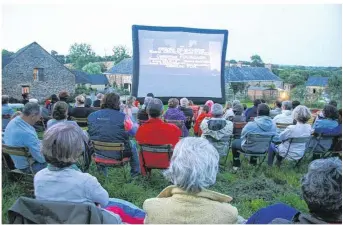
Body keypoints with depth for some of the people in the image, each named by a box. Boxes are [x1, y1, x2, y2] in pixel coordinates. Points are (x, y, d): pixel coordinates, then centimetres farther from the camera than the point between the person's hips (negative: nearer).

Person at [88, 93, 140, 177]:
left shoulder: (92, 116, -5)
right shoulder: (122, 117, -18)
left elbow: (90, 133, 9)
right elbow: (134, 132, -6)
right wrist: (137, 126, 16)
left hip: (99, 153, 4)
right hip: (118, 154, -4)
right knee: (133, 145, 25)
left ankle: (102, 171, 48)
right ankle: (135, 172, 35)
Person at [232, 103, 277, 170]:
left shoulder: (250, 125, -29)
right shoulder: (273, 125, -17)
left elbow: (242, 137, -12)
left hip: (250, 149, -4)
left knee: (235, 142, 24)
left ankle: (236, 165, 33)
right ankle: (253, 163, 54)